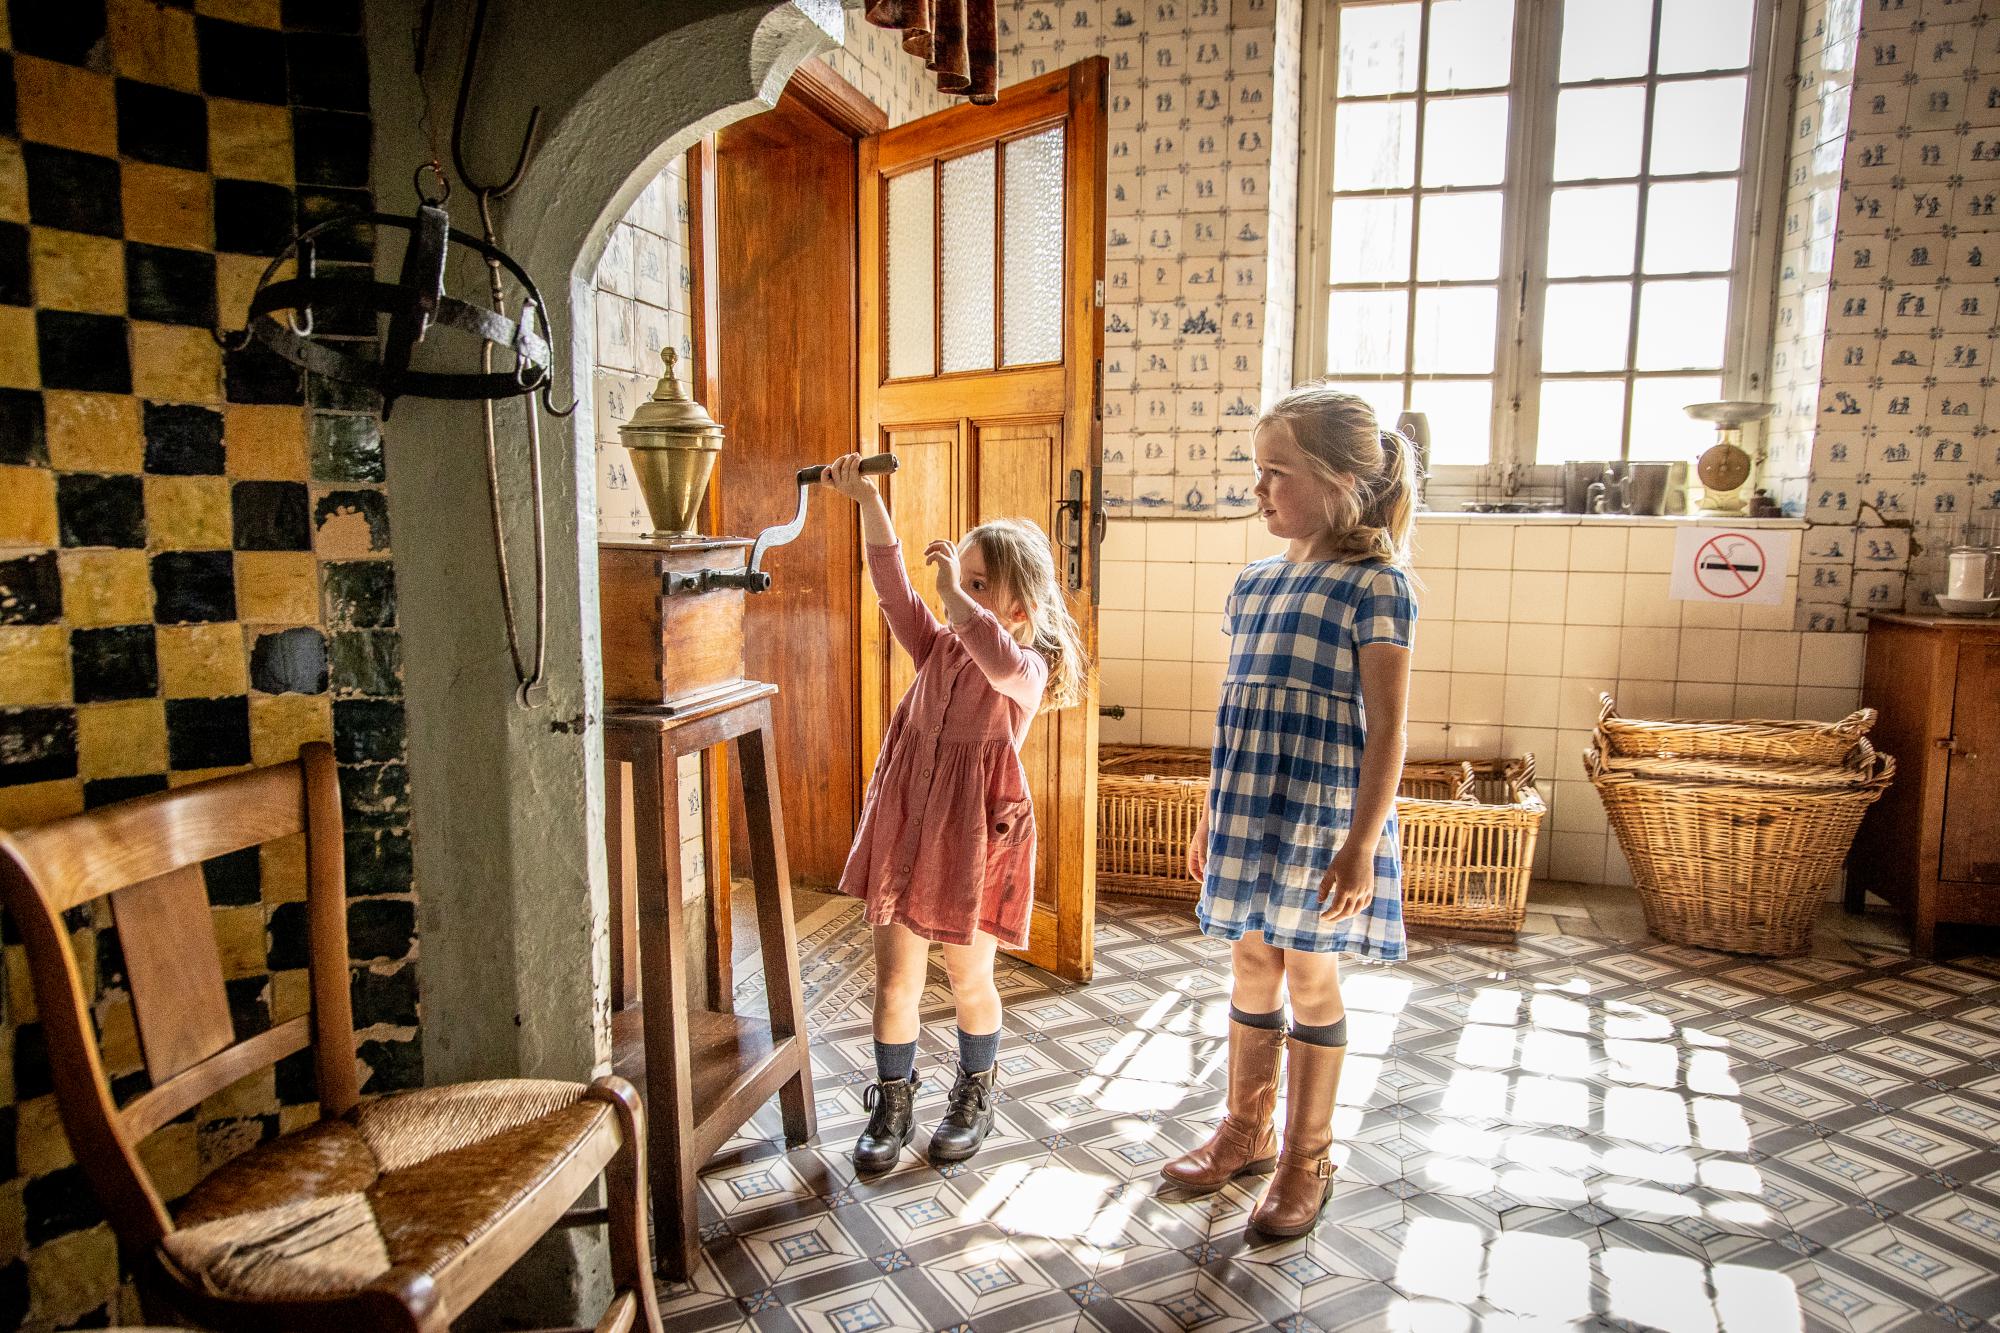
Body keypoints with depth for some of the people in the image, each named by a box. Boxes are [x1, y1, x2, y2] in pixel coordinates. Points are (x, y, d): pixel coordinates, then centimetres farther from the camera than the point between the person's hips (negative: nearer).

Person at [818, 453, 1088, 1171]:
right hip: (905, 834, 4)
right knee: (895, 978, 9)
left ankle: (973, 1097, 38)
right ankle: (892, 1106, 28)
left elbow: (1001, 661, -37)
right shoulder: (937, 649, 4)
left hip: (972, 843, -4)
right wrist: (868, 500, -15)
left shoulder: (1029, 670, -12)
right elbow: (892, 586, -6)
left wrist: (954, 591, -30)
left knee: (969, 981, 14)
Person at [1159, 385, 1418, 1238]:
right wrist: (1211, 816, 14)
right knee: (1251, 970, 16)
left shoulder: (1375, 584, -11)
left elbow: (1385, 728, -14)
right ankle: (1246, 1131, 34)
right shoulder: (1254, 583, 8)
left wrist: (1362, 844, -18)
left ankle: (1307, 1158, 25)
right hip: (1249, 814, 6)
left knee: (1310, 980, 7)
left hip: (1321, 819, -6)